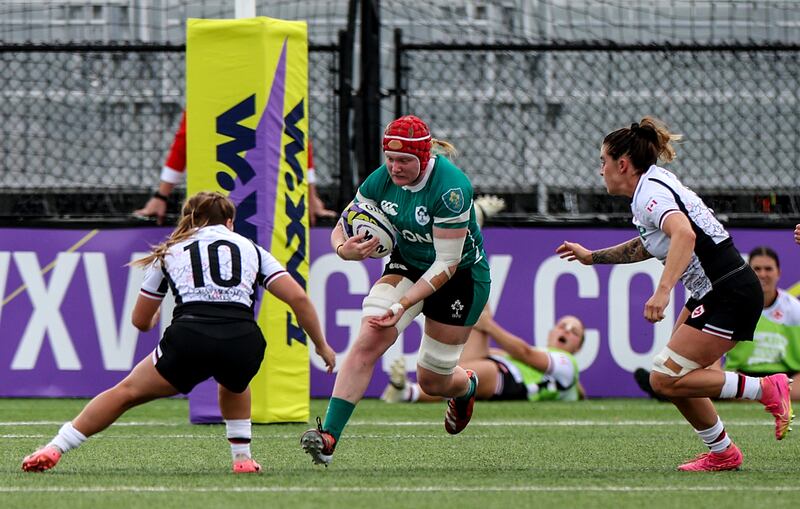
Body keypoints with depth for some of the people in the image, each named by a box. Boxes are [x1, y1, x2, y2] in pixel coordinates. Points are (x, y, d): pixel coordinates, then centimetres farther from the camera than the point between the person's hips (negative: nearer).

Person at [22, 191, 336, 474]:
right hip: (244, 342, 1)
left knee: (126, 392, 14)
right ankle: (242, 458, 30)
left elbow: (141, 320, 31)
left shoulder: (171, 252, 25)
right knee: (234, 382, 38)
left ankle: (55, 448, 9)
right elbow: (298, 298, 16)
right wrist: (322, 346, 24)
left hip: (190, 337, -1)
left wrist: (156, 319, 54)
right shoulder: (251, 248, 25)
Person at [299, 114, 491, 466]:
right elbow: (341, 228, -5)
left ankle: (465, 386, 44)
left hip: (462, 276, -4)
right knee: (367, 342, -22)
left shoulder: (450, 187, -31)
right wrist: (344, 249, -31)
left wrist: (404, 304, -35)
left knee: (432, 381, 5)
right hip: (406, 264, 4)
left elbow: (447, 264, -29)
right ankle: (328, 436, -27)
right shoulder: (382, 180, -15)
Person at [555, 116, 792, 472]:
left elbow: (684, 233, -36)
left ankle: (766, 389, -7)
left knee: (666, 380, -11)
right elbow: (648, 245, 33)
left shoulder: (650, 192, -16)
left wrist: (663, 290, -44)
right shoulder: (655, 186, 14)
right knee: (674, 377, 10)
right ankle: (721, 453, 17)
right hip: (710, 293, 10)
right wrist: (593, 256, 34)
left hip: (730, 295, -10)